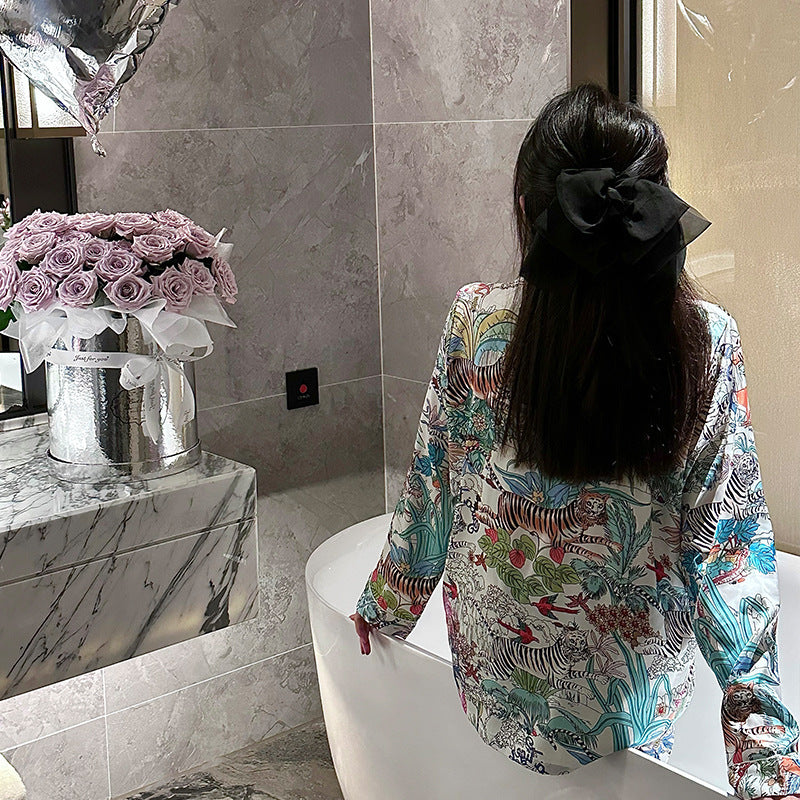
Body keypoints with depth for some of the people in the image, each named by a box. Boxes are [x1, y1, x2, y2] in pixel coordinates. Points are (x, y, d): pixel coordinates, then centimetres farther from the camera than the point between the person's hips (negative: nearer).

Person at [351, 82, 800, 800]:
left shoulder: (477, 322, -16)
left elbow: (431, 490, -5)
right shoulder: (707, 342, -16)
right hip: (637, 697, 0)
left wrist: (386, 607, 12)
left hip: (493, 677, 1)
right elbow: (727, 537, -14)